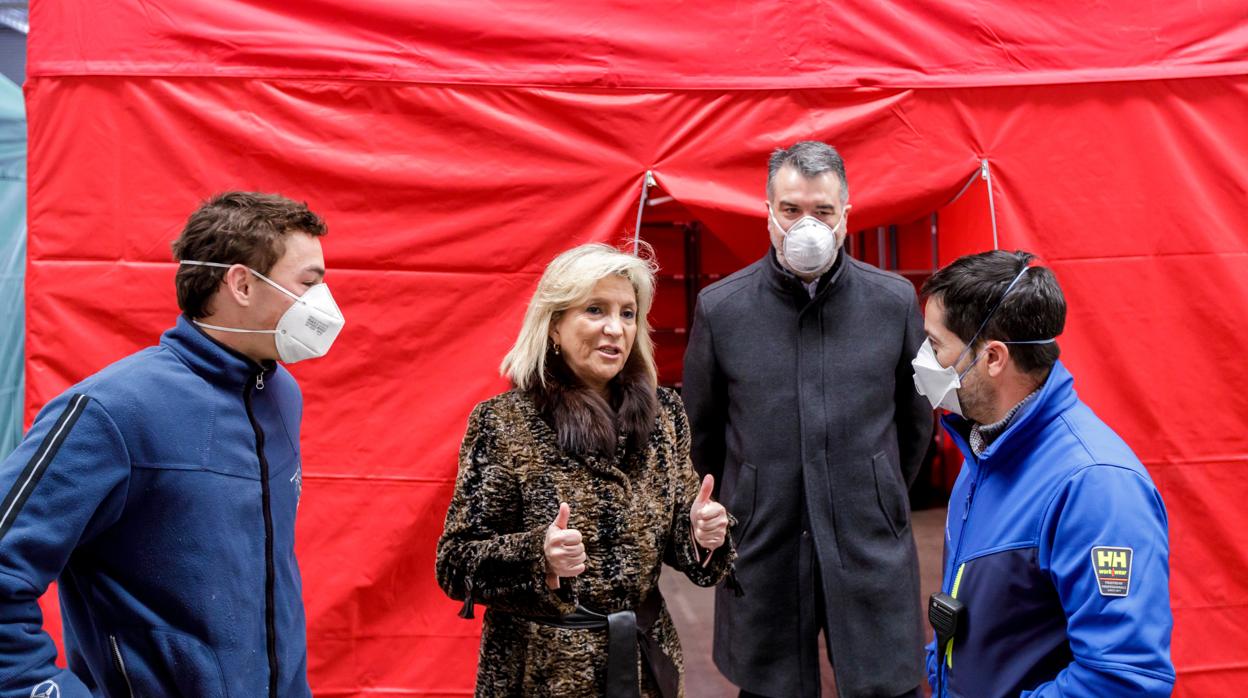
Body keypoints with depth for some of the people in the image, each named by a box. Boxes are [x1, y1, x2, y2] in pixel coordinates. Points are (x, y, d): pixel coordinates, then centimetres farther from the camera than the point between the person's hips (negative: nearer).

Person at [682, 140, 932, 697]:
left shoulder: (895, 301, -2)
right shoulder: (720, 308, -3)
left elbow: (915, 421, 12)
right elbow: (701, 432, 9)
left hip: (872, 552, 0)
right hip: (763, 554, 0)